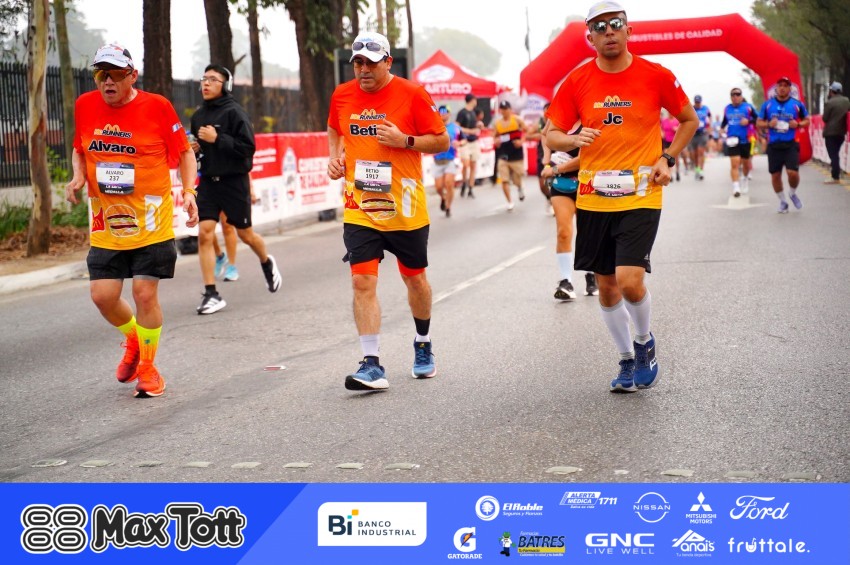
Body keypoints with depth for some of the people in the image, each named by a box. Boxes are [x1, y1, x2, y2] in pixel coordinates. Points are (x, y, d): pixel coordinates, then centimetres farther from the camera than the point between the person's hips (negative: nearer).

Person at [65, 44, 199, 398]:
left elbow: (184, 152, 1)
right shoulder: (85, 106, 2)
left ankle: (148, 367, 17)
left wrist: (189, 190, -12)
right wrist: (78, 177, -1)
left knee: (145, 293, -4)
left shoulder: (157, 106, -8)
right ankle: (133, 339, 32)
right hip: (106, 225, 3)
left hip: (151, 223, -3)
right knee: (103, 295, -1)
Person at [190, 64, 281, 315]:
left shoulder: (234, 112, -10)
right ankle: (211, 294, -5)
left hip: (234, 180, -4)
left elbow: (248, 147, -16)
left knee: (245, 234, 10)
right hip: (208, 180, 5)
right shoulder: (198, 115, 8)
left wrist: (217, 139, -22)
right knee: (205, 234, -8)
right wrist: (194, 149, 1)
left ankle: (267, 263, 43)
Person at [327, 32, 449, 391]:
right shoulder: (342, 95, 3)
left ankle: (423, 346, 38)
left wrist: (405, 141, -19)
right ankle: (372, 366, -6)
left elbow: (442, 141, -4)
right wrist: (335, 156, 5)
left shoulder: (412, 95, -8)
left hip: (405, 209, -2)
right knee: (362, 282, -10)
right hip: (359, 209, 2)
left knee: (414, 278, 14)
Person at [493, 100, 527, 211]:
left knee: (517, 180, 8)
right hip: (503, 156, 2)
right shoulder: (497, 124, 5)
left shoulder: (517, 120, -4)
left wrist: (521, 141, -17)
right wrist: (496, 141, -7)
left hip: (516, 156, -2)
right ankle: (509, 202, 4)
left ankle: (520, 188, 44)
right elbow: (494, 137, 17)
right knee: (504, 180, -8)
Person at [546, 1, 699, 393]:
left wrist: (667, 158, -1)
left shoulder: (656, 76, -3)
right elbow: (552, 136, 6)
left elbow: (689, 120, 12)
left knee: (629, 281, -16)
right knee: (606, 285, 10)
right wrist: (574, 140, -16)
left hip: (640, 197, -3)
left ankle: (645, 342, 14)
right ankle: (627, 360, 29)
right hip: (593, 199, 3)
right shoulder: (577, 81, 1)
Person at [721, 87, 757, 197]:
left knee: (746, 163, 15)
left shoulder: (748, 107, -1)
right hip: (732, 140, 0)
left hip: (746, 140, 0)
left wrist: (749, 121, -17)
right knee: (734, 163, -13)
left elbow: (758, 119, 0)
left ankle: (745, 178, 44)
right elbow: (724, 121, 20)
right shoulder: (727, 108, 7)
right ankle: (736, 187, -17)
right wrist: (722, 128, 3)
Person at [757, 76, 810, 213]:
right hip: (774, 145, 2)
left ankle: (793, 193, 17)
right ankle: (782, 202, 23)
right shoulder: (767, 104, 4)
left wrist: (798, 124, -9)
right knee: (775, 175, 4)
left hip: (790, 145, -2)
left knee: (793, 172, -14)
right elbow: (759, 122, 10)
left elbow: (807, 120, 11)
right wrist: (769, 124, -10)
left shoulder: (797, 104, 2)